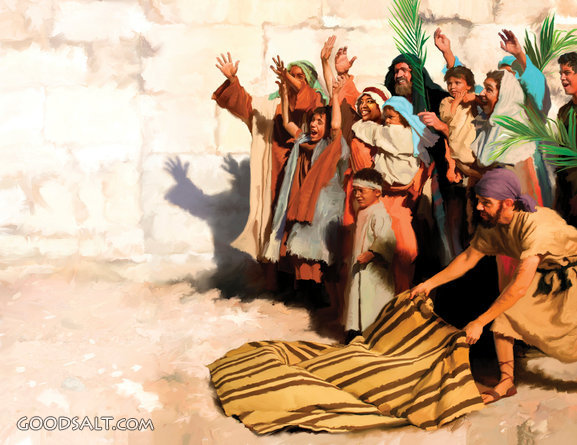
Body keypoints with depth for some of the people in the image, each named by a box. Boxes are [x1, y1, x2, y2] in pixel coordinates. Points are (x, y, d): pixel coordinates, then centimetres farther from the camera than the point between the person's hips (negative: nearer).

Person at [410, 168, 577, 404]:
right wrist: (430, 283, 4)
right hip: (542, 272, 6)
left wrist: (479, 322, -34)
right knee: (502, 315, -10)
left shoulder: (536, 225, -38)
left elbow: (520, 287, -38)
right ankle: (507, 381, 1)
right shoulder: (490, 226, -14)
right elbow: (468, 258, 3)